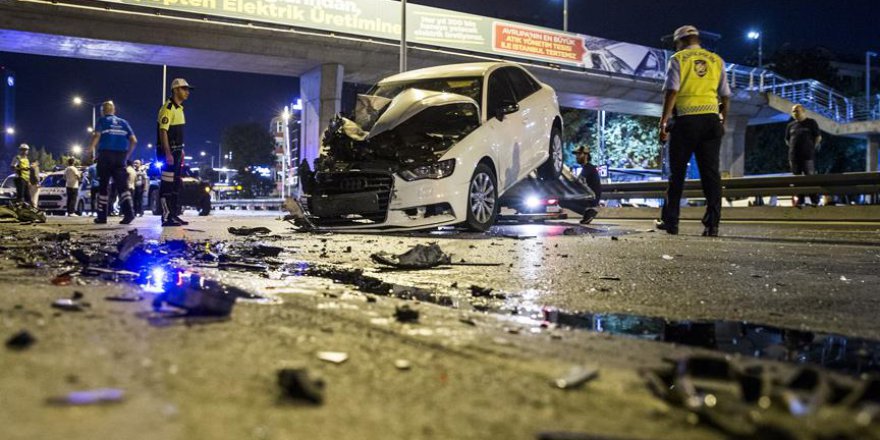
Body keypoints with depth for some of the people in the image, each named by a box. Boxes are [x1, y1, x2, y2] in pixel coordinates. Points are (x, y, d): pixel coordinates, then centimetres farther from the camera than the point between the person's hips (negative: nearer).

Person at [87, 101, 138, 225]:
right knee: (122, 185, -1)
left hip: (105, 155, -2)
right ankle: (129, 211, -21)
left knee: (103, 185, 5)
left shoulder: (102, 121, 5)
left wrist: (91, 150, -1)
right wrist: (127, 154, 15)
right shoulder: (123, 122, 15)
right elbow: (134, 140, 7)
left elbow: (96, 136, -13)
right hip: (121, 156, 3)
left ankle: (102, 216, 8)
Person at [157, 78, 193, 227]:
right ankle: (166, 217, -6)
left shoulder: (179, 108, 16)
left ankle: (174, 215, 20)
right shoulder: (168, 108, -14)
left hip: (176, 151, 10)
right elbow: (163, 131, -20)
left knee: (176, 185, 13)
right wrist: (167, 153, -25)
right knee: (167, 185, -8)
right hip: (168, 151, -10)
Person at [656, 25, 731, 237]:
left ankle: (670, 221, 11)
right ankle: (712, 224, -2)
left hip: (685, 119, -3)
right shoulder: (716, 60, 14)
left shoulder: (678, 59, 3)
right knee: (711, 172, 3)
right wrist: (723, 122, 22)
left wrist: (663, 122, -8)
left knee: (677, 173, 6)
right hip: (711, 119, 3)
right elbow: (725, 96, 12)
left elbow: (672, 92, -9)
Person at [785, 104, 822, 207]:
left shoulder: (811, 122, 4)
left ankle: (815, 201, -3)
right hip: (794, 156, 4)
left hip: (808, 156, -4)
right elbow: (787, 140, 21)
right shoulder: (791, 125, 14)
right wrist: (793, 148, 9)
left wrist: (811, 147, -1)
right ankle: (800, 200, 10)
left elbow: (818, 137, 3)